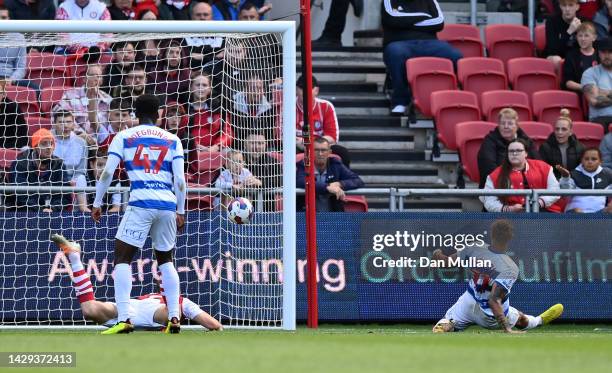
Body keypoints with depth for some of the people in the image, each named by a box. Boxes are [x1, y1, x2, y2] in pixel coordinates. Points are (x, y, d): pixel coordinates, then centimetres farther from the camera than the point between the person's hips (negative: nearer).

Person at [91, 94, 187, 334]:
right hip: (168, 204, 3)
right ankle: (174, 317, 13)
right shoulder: (173, 140, 15)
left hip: (141, 203, -3)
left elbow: (107, 173, 1)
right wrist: (181, 212, 16)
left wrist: (97, 204, 9)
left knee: (122, 258, 0)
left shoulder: (124, 137, 10)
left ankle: (124, 319, -15)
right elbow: (180, 180, 8)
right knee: (165, 259, 21)